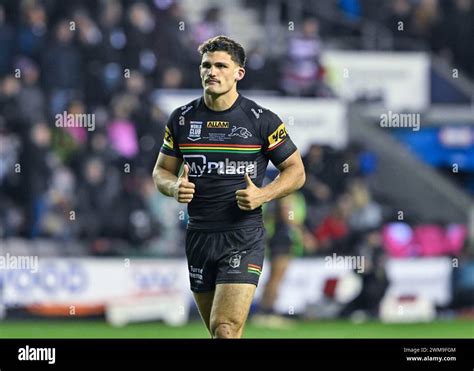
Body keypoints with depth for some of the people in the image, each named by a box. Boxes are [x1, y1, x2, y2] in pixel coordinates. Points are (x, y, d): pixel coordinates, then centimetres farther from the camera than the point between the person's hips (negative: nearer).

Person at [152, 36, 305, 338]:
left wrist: (262, 195, -14)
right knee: (220, 332, 12)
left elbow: (296, 171, 4)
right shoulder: (182, 119, 6)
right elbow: (161, 170, 16)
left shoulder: (262, 121, -4)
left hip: (244, 237, -4)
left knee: (225, 329, -17)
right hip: (198, 235, 5)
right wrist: (174, 187, -8)